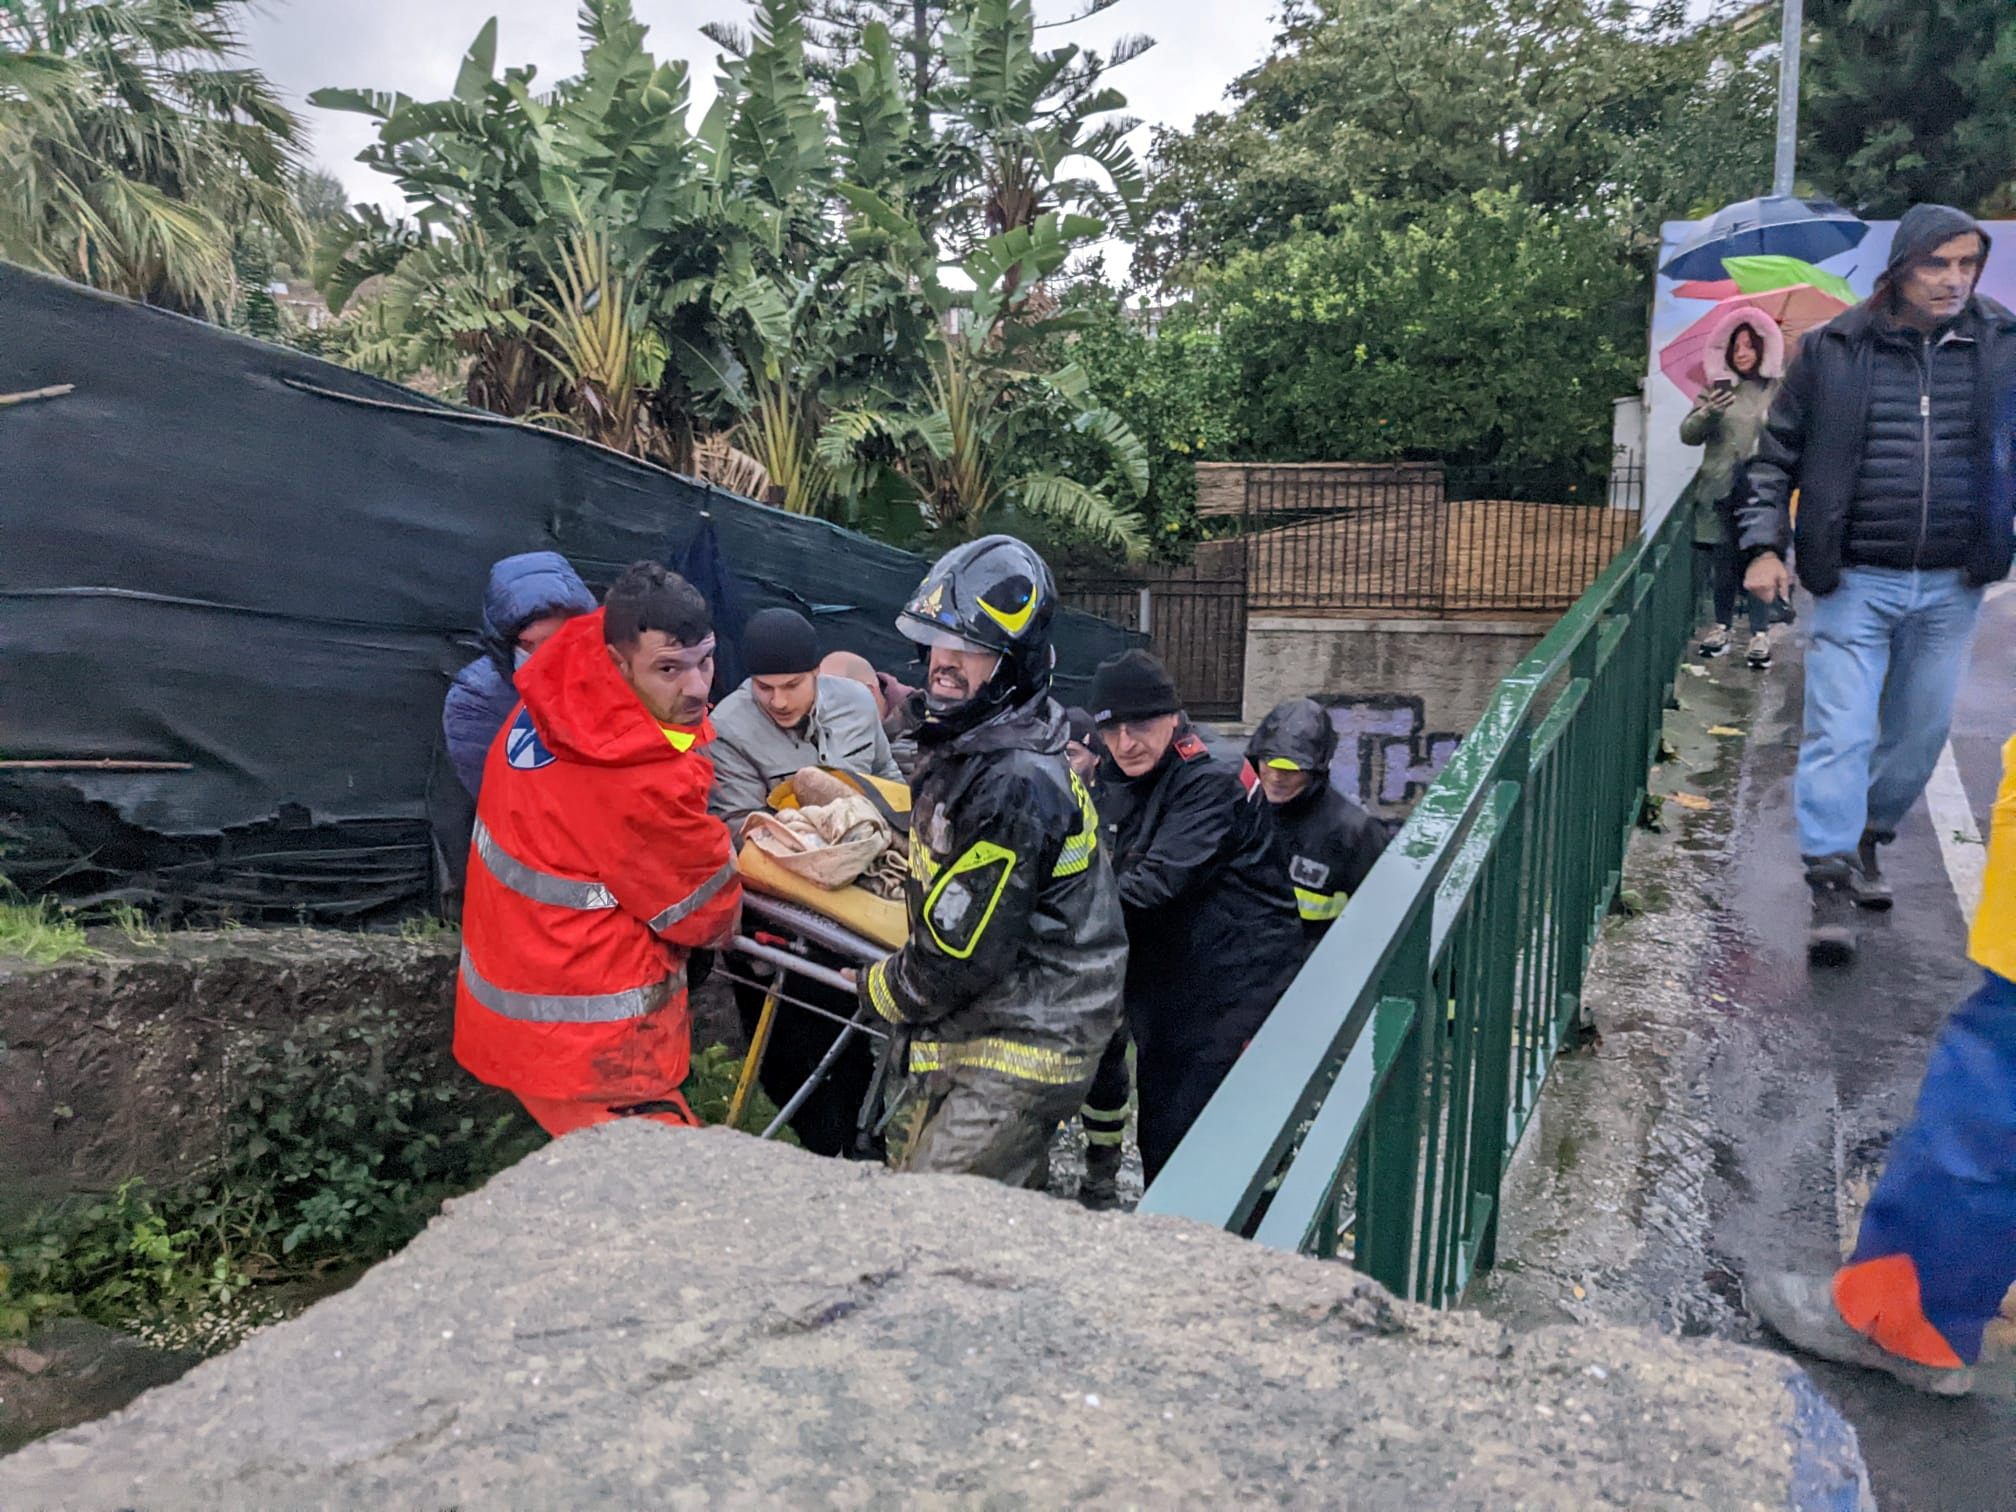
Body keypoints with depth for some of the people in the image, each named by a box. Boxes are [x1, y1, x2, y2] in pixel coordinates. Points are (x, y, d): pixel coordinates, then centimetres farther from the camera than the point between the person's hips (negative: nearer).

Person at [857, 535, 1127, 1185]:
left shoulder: (1019, 784, -27)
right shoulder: (964, 747, 7)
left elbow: (961, 954, -23)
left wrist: (882, 989, -6)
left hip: (1020, 1048, -10)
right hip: (963, 1033, 10)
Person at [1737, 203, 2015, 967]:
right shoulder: (1833, 350, -2)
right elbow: (1775, 456, 4)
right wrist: (1765, 545, -5)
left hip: (1951, 587, 3)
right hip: (1854, 582, -3)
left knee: (1919, 734, 14)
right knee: (1839, 735, -6)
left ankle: (1869, 841, 35)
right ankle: (1832, 887, -2)